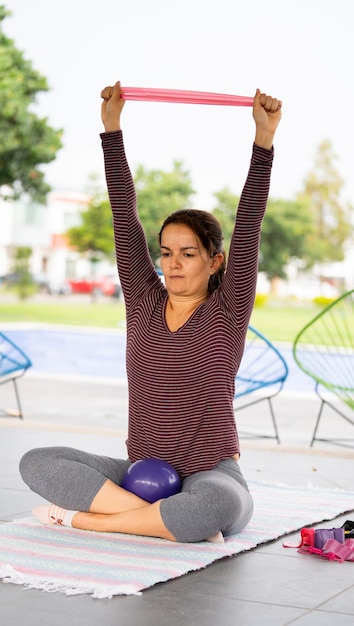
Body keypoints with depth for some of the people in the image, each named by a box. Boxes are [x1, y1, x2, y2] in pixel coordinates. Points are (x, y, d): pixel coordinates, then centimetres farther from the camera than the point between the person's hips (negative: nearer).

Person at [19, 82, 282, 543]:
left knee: (220, 504, -40)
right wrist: (112, 128, 2)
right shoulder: (144, 304, 7)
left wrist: (264, 140, -17)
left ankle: (85, 519, -21)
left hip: (211, 476, -4)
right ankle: (169, 519, -23)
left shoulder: (227, 313, -2)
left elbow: (248, 226, -10)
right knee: (37, 462, -16)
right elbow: (125, 218, 4)